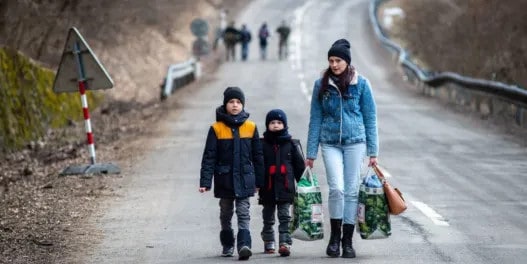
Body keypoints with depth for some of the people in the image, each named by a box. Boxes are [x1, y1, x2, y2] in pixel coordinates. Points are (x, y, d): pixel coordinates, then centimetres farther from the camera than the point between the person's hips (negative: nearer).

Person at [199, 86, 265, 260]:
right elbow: (209, 157, -4)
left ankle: (244, 245, -19)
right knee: (226, 214, 13)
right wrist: (205, 182, -10)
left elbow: (258, 156, 8)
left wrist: (259, 181, 9)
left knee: (243, 213, -9)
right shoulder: (217, 128, -3)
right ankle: (227, 245, 27)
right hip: (224, 179, 1)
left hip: (244, 179, -1)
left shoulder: (251, 127, 1)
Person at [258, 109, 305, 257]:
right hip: (268, 188, 1)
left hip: (285, 188, -1)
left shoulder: (292, 144, 5)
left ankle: (285, 243, -12)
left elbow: (299, 166, 9)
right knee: (268, 218, 11)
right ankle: (269, 243, 23)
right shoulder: (262, 145, 3)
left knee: (285, 217, -6)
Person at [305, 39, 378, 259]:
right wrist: (311, 153, 5)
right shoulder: (322, 85, 3)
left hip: (355, 142, 0)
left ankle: (347, 241, 10)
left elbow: (370, 118, 4)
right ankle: (334, 236, 3)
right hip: (330, 143, 0)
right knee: (336, 188, -14)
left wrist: (373, 152, 1)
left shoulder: (361, 84, 1)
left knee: (351, 190, 1)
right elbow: (315, 119, 7)